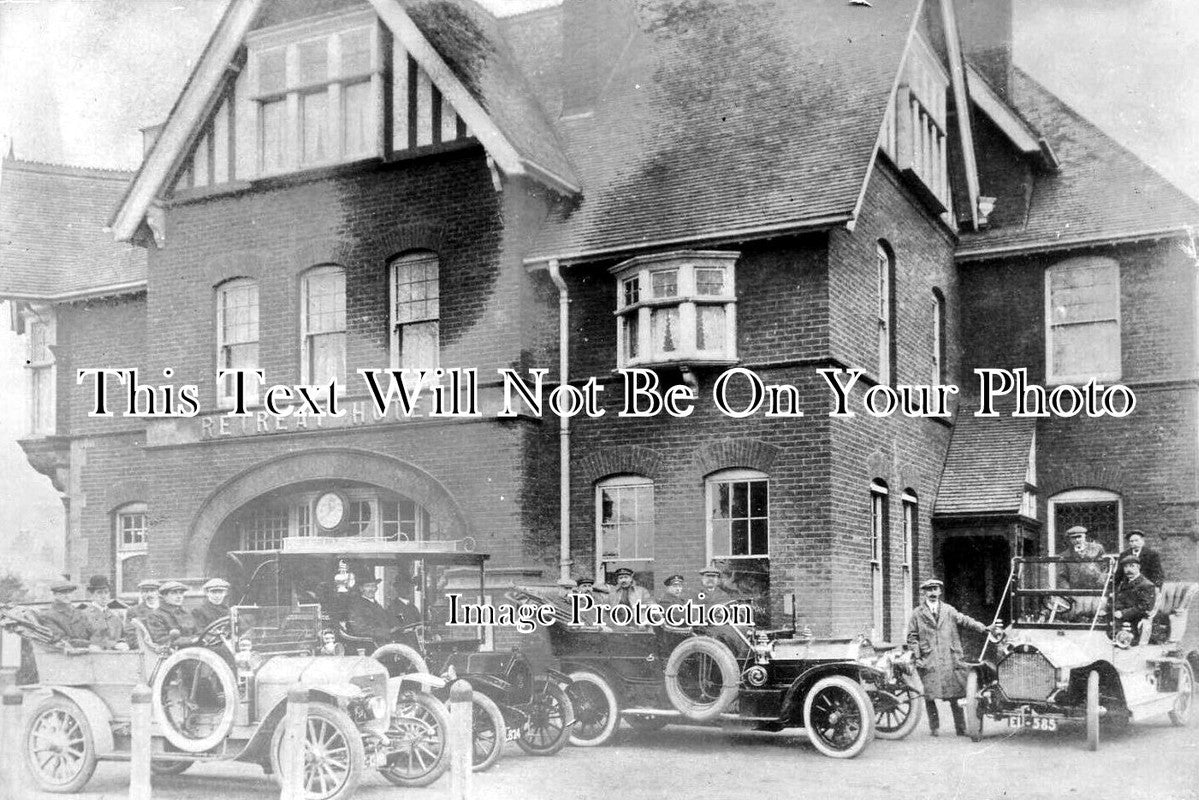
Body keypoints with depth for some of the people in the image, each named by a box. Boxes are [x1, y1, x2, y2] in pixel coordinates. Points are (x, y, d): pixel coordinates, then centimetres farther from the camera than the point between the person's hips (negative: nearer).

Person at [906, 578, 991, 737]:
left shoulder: (948, 610, 14)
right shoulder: (917, 613, 8)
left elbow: (964, 620, 6)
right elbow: (912, 637, 7)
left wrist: (985, 628, -7)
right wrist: (917, 656, -3)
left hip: (949, 659, 1)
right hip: (928, 661, -1)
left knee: (955, 695, 0)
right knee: (930, 695, -2)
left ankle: (961, 729, 6)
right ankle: (934, 727, 11)